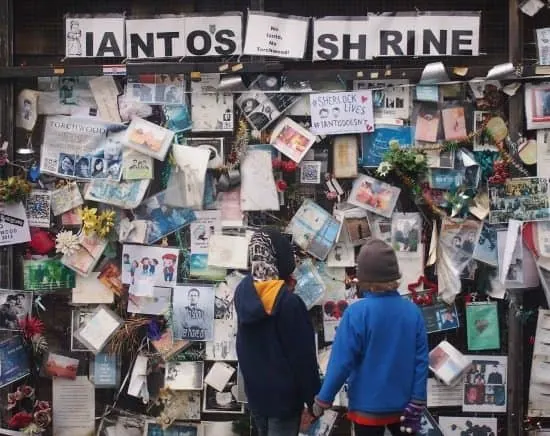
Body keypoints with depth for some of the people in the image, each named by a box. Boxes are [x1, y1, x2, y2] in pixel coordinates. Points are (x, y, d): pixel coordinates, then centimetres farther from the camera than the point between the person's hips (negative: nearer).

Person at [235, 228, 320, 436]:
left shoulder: (243, 291, -4)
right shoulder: (288, 302, -23)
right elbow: (303, 355, -18)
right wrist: (313, 398, -5)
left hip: (255, 390, 6)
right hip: (284, 393, -6)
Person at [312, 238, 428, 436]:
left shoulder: (357, 313, -18)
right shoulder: (413, 311, -7)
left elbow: (342, 362, -16)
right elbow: (421, 360, -6)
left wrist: (323, 399, -4)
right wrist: (417, 403, 1)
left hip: (368, 406, -3)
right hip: (403, 405, 3)